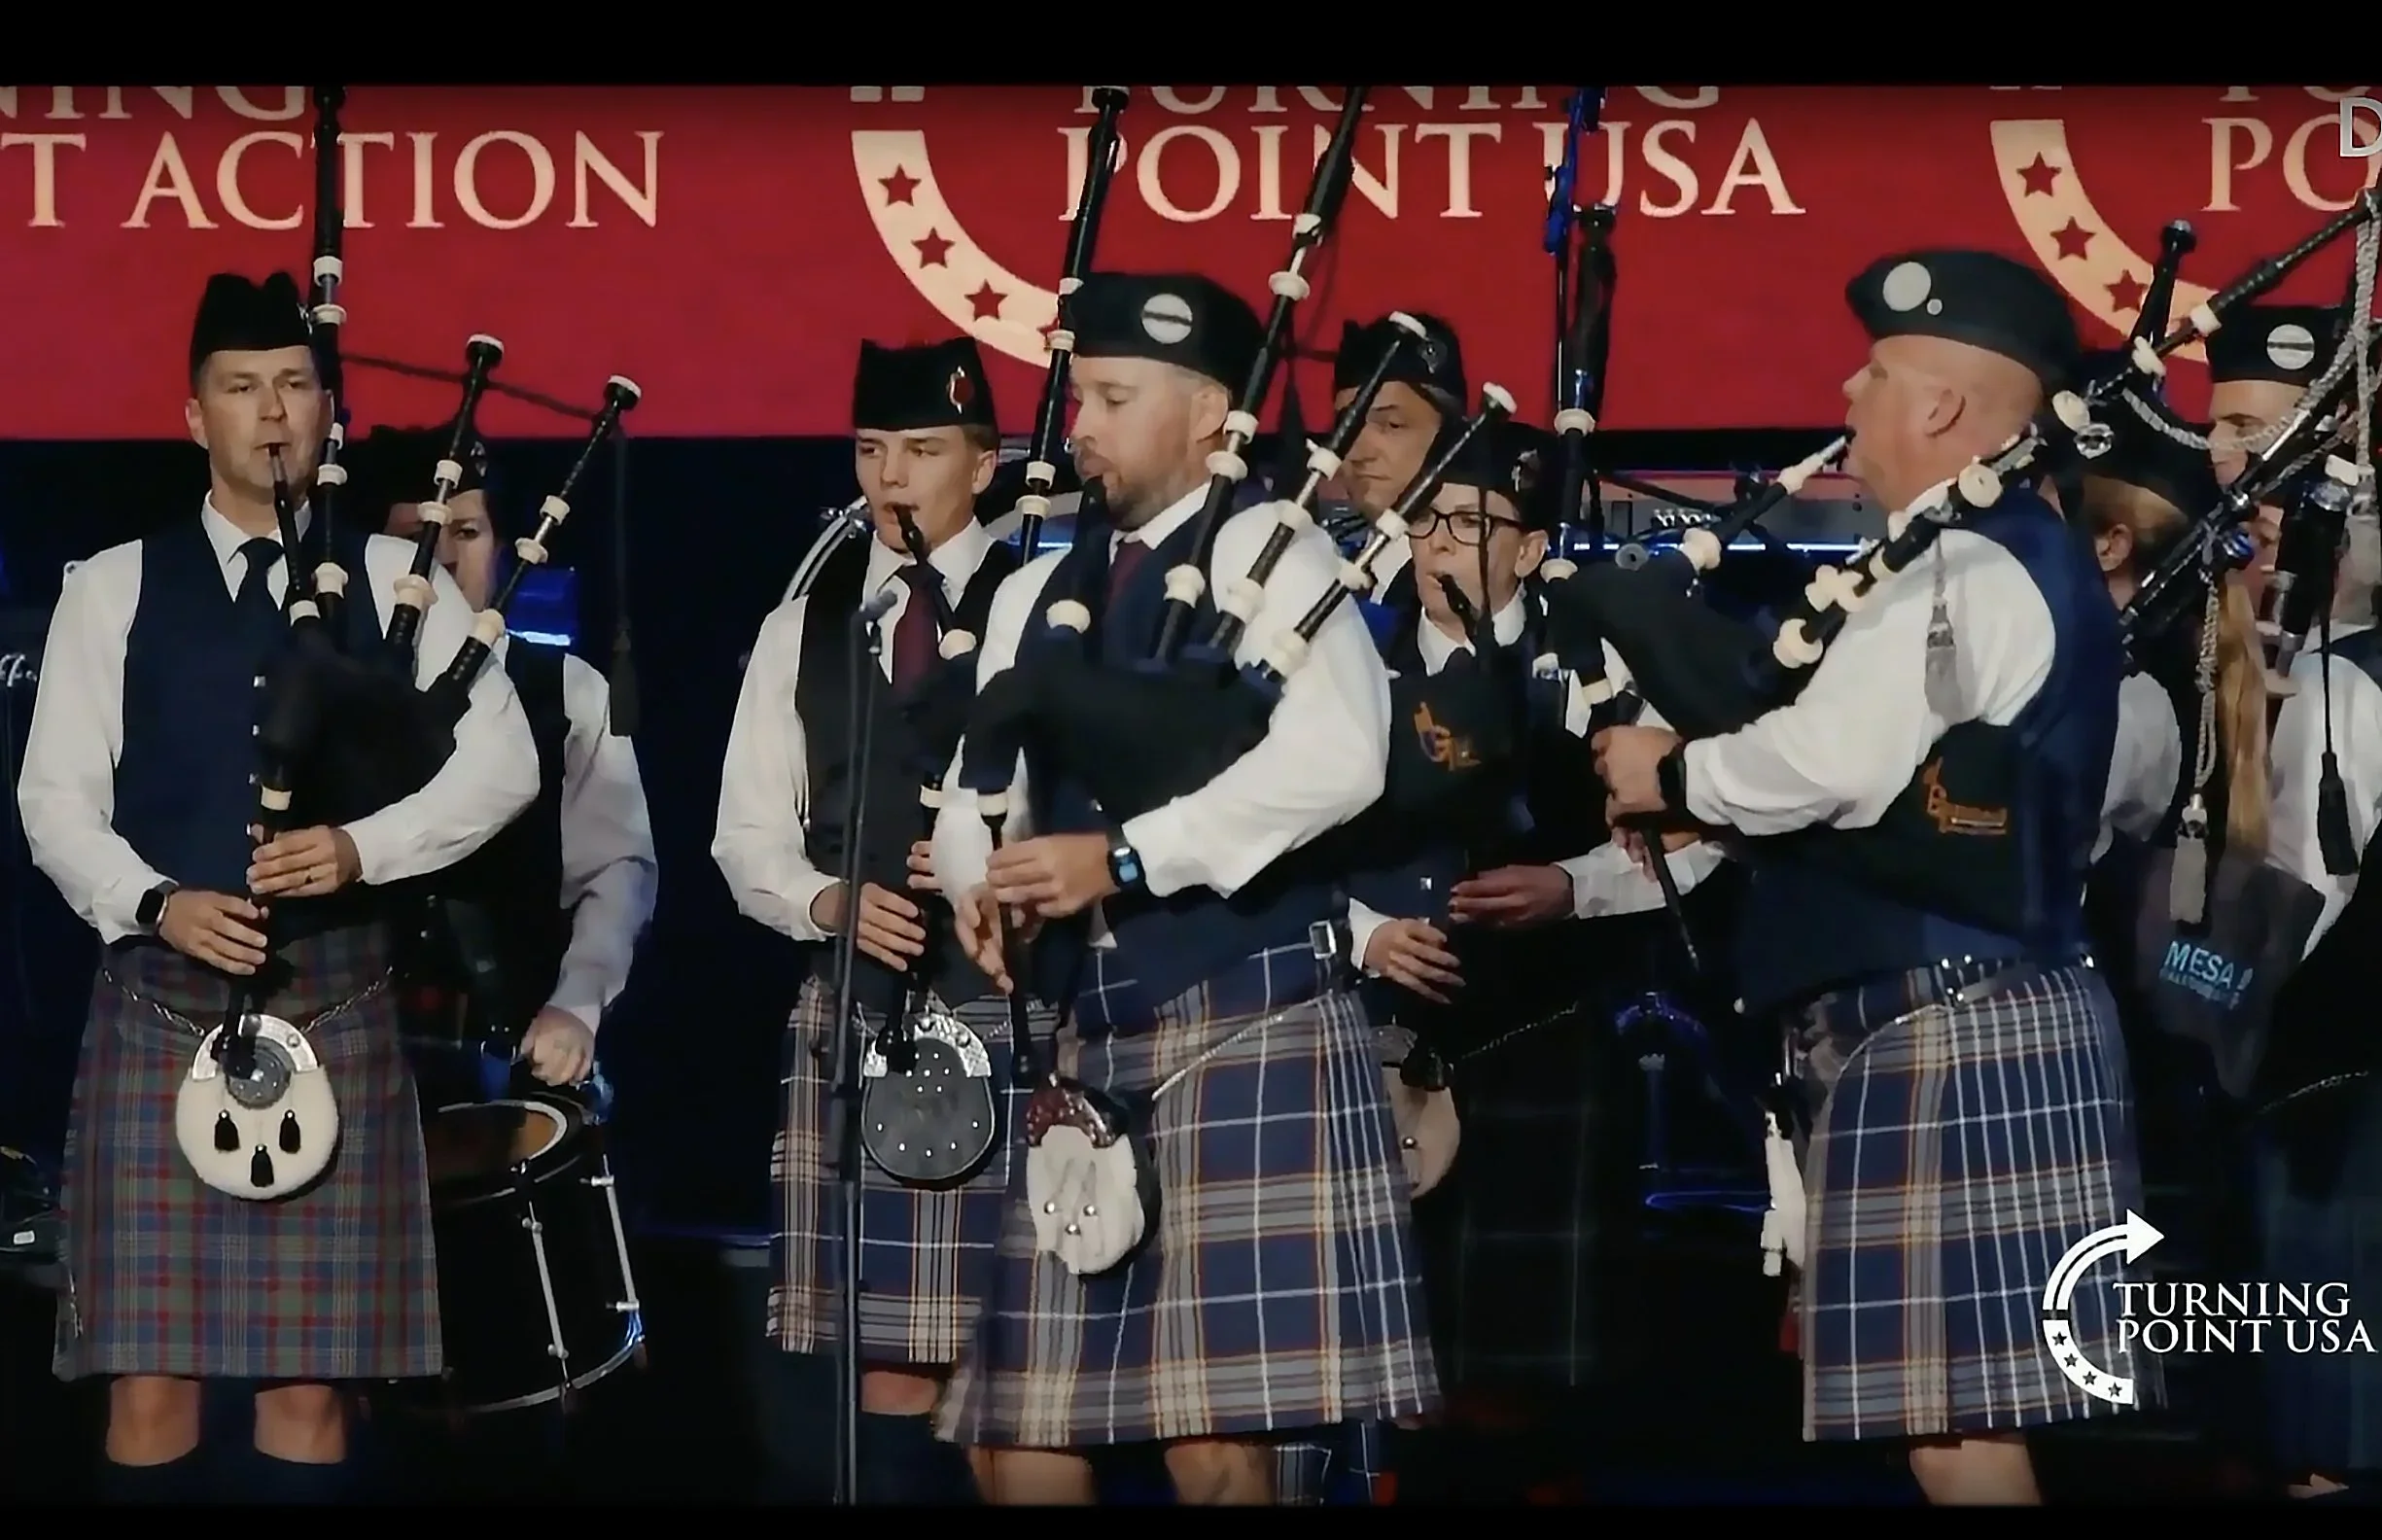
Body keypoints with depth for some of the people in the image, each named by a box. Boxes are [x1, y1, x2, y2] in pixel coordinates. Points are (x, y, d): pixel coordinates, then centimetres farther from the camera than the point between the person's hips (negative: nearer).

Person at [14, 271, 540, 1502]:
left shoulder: (395, 581, 8)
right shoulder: (114, 589, 8)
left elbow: (501, 763, 0)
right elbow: (56, 795, 3)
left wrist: (363, 848, -15)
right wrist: (156, 903, -14)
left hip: (331, 1007, 0)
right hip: (158, 1001, 0)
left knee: (308, 1377, 0)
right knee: (149, 1378, -3)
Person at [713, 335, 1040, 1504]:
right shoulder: (804, 625, 14)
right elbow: (750, 835, 12)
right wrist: (831, 902, -7)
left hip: (1003, 1004, -3)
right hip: (850, 1010, 3)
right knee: (889, 1360, 4)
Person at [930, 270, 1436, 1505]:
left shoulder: (1271, 555, -2)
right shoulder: (1036, 594, 19)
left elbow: (1333, 759, -17)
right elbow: (974, 784, 14)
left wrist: (1126, 859, -20)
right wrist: (981, 882, -9)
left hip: (1242, 1025, -7)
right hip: (1076, 1040, 7)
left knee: (1216, 1445, -11)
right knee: (1027, 1447, 4)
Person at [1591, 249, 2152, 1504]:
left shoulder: (1966, 573, -13)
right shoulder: (2017, 560, 20)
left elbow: (1830, 760, -24)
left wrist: (1669, 775, -6)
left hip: (1946, 1024, -11)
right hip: (1973, 1011, 11)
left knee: (1951, 1401, -10)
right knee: (1959, 1399, 9)